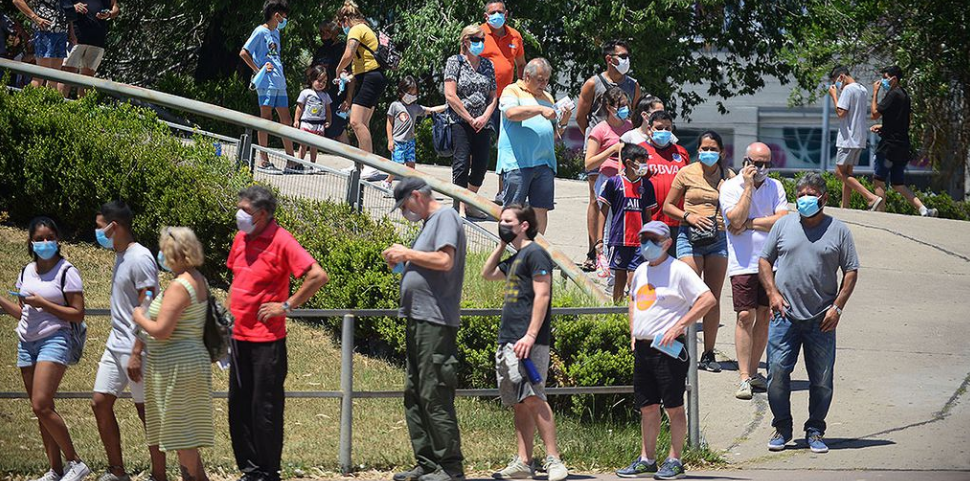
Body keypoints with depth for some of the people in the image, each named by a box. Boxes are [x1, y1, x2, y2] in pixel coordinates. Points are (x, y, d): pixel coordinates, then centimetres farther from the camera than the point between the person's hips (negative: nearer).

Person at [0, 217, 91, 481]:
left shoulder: (66, 272, -6)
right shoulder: (27, 272, 13)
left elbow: (78, 314, -9)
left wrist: (43, 303, -15)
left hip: (54, 339, -7)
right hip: (27, 342, 7)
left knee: (41, 405, -18)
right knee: (42, 410, 4)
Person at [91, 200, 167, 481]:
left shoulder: (139, 258, -17)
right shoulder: (120, 256, 12)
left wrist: (136, 353, -23)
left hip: (136, 347, -10)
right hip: (116, 343, 10)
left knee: (147, 411, -2)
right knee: (100, 403, 8)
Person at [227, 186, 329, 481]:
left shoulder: (281, 241, -13)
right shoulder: (241, 239, 10)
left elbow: (318, 276, -19)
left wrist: (287, 306, -15)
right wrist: (233, 309, 15)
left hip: (267, 339, -8)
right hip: (240, 335, 8)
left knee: (265, 408, -2)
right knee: (239, 406, 10)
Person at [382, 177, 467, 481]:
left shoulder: (446, 217, -6)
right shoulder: (430, 223, 22)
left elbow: (445, 260, -20)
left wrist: (407, 254, -10)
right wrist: (401, 262, 11)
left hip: (436, 321, -10)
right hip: (419, 320, 10)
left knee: (434, 396, -11)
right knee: (414, 395, 10)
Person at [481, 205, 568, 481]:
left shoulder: (535, 254, -6)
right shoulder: (514, 259, 21)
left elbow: (542, 296, -14)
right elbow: (487, 274, 39)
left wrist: (530, 336, -23)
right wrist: (502, 245, 25)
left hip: (528, 343, -9)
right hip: (507, 342, 9)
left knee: (532, 399, -17)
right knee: (519, 405, 6)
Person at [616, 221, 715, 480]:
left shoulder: (678, 270, -9)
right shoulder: (641, 271, 15)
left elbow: (708, 299, -16)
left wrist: (678, 326, -19)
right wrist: (633, 334, 19)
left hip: (668, 349, -7)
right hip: (643, 349, 7)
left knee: (674, 406, -3)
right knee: (647, 407, 11)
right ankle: (647, 459, 18)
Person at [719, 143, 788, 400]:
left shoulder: (775, 187, 7)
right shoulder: (730, 187, -1)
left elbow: (784, 221, -5)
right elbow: (737, 220, -16)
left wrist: (750, 223, -11)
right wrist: (749, 186, -12)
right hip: (743, 263, -4)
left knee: (765, 316, 7)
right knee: (745, 316, -9)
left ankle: (753, 372, 18)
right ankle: (743, 378, -9)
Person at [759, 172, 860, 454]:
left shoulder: (838, 230, 4)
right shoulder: (783, 225, 9)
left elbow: (851, 271, 5)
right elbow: (765, 261, 14)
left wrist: (837, 307, -4)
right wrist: (772, 293, -1)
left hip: (821, 320, -1)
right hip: (785, 315, 1)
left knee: (821, 380, 3)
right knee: (777, 373, -4)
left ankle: (815, 431, 16)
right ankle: (782, 428, 11)